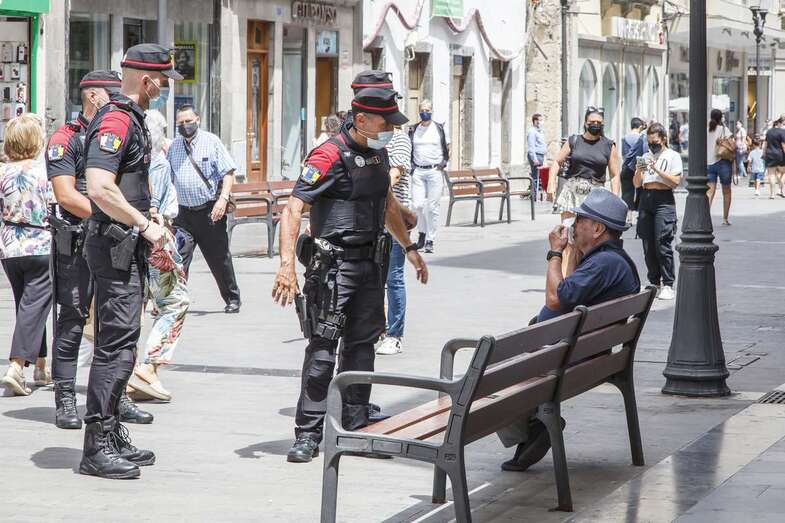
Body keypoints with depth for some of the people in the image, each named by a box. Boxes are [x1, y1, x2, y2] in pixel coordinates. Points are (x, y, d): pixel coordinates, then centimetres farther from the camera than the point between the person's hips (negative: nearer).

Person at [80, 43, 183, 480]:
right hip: (115, 246, -11)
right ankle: (97, 448, -9)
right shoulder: (115, 120, -15)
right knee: (117, 346, -11)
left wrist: (148, 221, 20)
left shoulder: (133, 120, 18)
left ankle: (113, 436, 22)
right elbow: (100, 190, -26)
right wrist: (146, 225, -19)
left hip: (129, 246, 11)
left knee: (120, 344, 14)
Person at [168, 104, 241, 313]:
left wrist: (223, 199, -19)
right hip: (184, 212, 3)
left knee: (219, 258, 6)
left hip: (210, 211, -3)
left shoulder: (212, 142, -2)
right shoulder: (174, 146, 10)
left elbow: (228, 172, -6)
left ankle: (232, 300, 21)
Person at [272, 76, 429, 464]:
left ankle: (355, 428, 21)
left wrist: (409, 247, 33)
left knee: (362, 344, 12)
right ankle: (308, 434, -6)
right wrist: (287, 265, -30)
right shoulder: (330, 156, -14)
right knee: (323, 346, -9)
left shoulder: (379, 155, 11)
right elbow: (293, 211, -20)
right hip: (333, 262, -8)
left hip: (370, 262, 8)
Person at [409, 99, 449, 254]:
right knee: (417, 205, -6)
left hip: (435, 171, -2)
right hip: (418, 171, 2)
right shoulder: (413, 130, 8)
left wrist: (443, 163, -1)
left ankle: (430, 240, 4)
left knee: (432, 207, -3)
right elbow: (408, 149, 16)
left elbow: (448, 148, 13)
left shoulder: (439, 128, 5)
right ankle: (422, 232, 18)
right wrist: (411, 165, 4)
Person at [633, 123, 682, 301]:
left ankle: (667, 285, -9)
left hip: (664, 200, -5)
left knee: (663, 243, -12)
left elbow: (676, 181, -7)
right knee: (648, 244, 3)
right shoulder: (646, 157, 18)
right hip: (646, 198, 5)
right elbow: (636, 183, 16)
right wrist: (640, 170, -3)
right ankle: (655, 282, 12)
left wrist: (656, 169, -13)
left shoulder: (672, 156, 4)